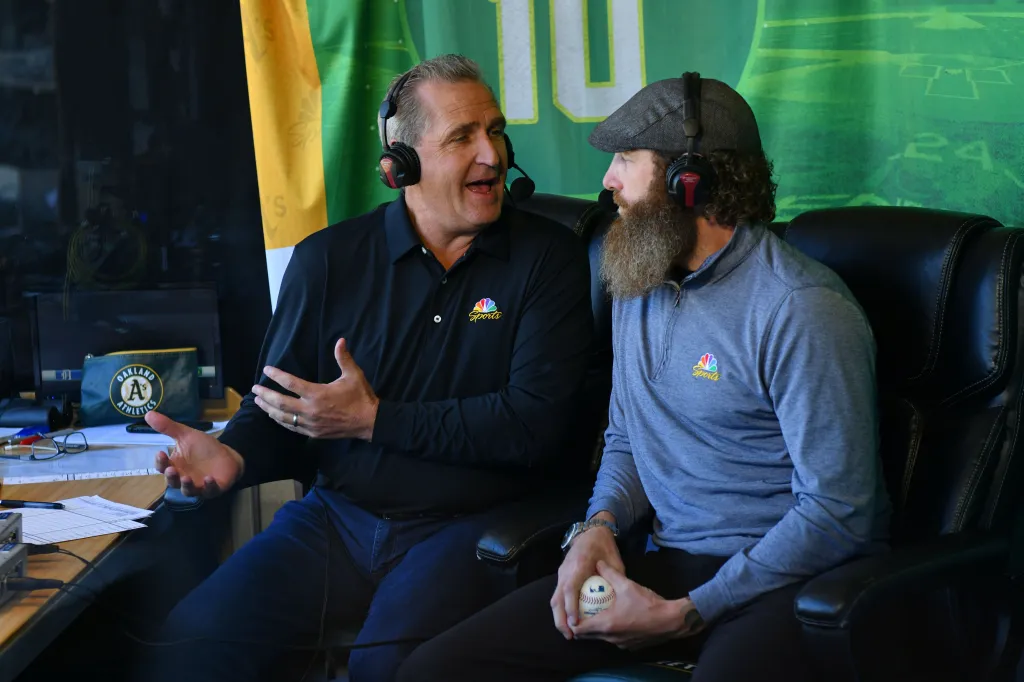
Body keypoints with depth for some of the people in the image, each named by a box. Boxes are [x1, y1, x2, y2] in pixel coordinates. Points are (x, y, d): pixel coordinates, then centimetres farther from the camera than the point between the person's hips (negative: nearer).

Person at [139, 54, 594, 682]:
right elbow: (278, 404, 15)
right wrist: (234, 455, -9)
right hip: (337, 517, 3)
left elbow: (536, 423, -9)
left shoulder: (548, 258, 0)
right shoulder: (328, 260, 8)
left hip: (472, 528, -2)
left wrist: (375, 420, -10)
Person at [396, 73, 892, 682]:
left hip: (783, 580, -6)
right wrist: (600, 525, 0)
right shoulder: (638, 288, 12)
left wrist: (687, 614, -17)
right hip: (667, 560, 7)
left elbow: (837, 515, -17)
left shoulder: (804, 312, -14)